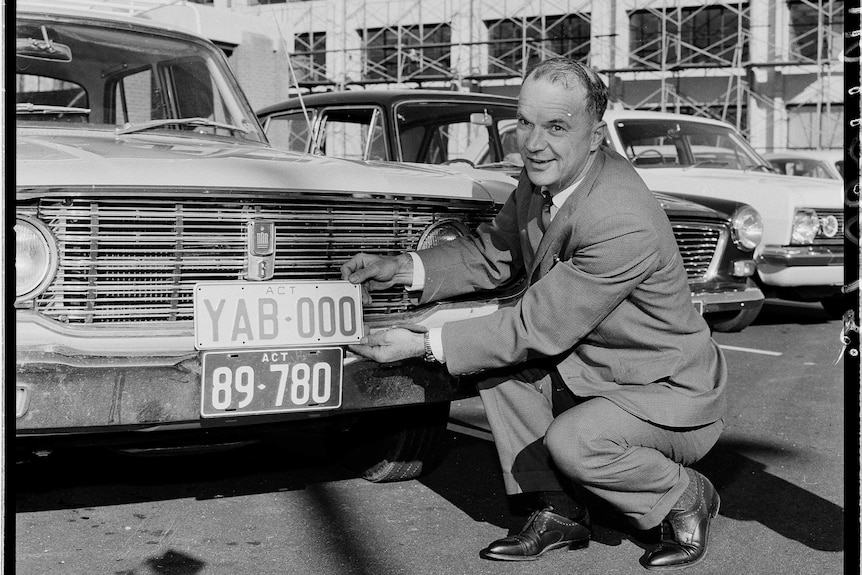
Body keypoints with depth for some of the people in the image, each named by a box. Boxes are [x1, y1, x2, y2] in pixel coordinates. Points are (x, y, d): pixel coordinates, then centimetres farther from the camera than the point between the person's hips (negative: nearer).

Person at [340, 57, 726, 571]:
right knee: (499, 363, -8)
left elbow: (537, 328, -28)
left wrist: (426, 344, -25)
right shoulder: (543, 176, -6)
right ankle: (560, 510, 2)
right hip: (589, 369, 8)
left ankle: (687, 498, 0)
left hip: (675, 393, -8)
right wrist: (403, 269, -10)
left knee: (571, 443, -31)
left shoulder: (623, 224, -33)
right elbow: (491, 254, 6)